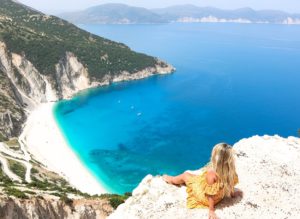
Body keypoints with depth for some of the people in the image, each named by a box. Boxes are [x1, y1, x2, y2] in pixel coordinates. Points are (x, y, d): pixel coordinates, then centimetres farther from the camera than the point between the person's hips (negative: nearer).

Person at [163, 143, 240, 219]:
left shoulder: (211, 173, -38)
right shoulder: (230, 171, -20)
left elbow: (211, 194, -29)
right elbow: (231, 184, -4)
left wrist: (211, 210, -17)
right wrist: (232, 193, 17)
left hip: (205, 197, -6)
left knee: (185, 175, 16)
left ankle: (171, 180, 47)